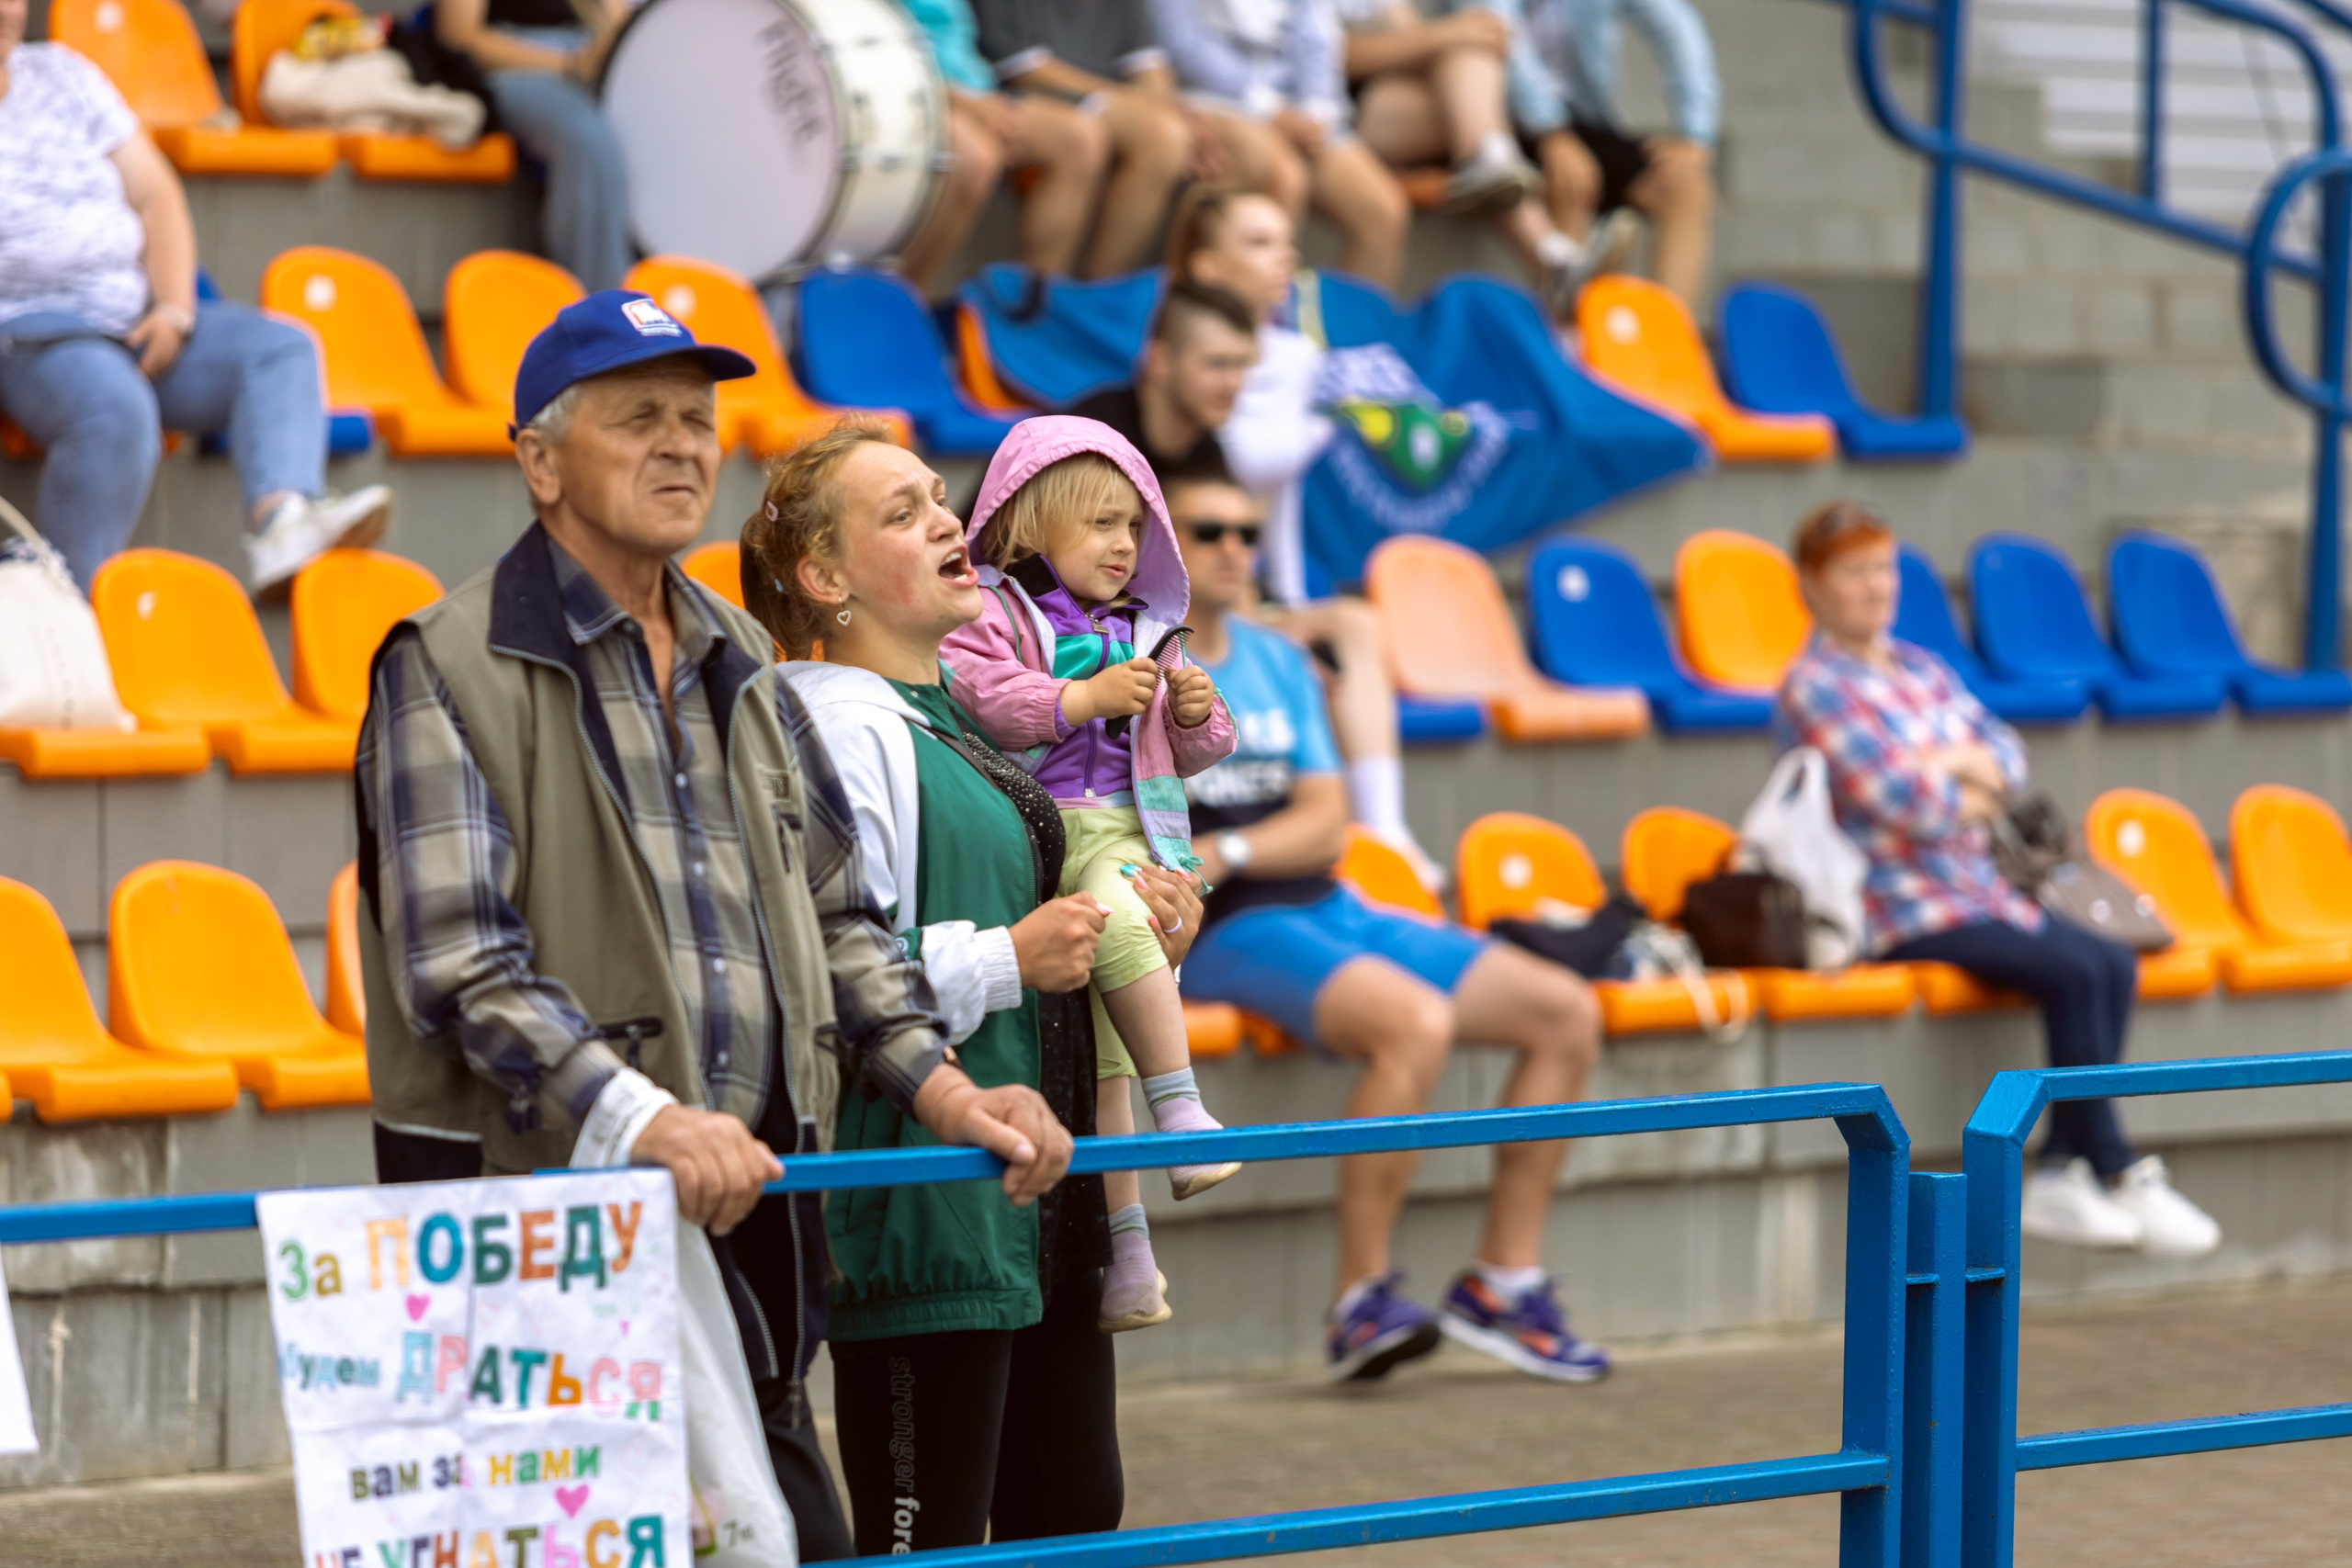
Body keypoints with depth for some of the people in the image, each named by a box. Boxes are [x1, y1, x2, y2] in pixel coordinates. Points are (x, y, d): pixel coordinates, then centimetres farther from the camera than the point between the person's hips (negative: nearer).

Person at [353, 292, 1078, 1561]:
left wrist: (940, 1088, 5)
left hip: (745, 1205, 7)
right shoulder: (452, 668, -4)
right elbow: (459, 961, -15)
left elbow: (835, 918, 22)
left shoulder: (737, 669, 19)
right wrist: (638, 1120, -28)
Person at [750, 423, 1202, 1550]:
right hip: (924, 1219, -10)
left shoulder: (974, 716, 17)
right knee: (926, 1539, -6)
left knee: (1074, 1514, 14)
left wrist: (1127, 939, 13)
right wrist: (1008, 959, -19)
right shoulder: (833, 728, -14)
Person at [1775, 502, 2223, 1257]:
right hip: (1901, 913, -8)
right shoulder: (1813, 686, -9)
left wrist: (1957, 763, -11)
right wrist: (1975, 789, 0)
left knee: (2114, 963, -11)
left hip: (1979, 891, 8)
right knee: (2074, 970, -24)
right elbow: (1901, 799, -18)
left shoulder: (1923, 669, 18)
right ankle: (2122, 1177, -18)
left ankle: (2059, 1174, -11)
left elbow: (2009, 756, 10)